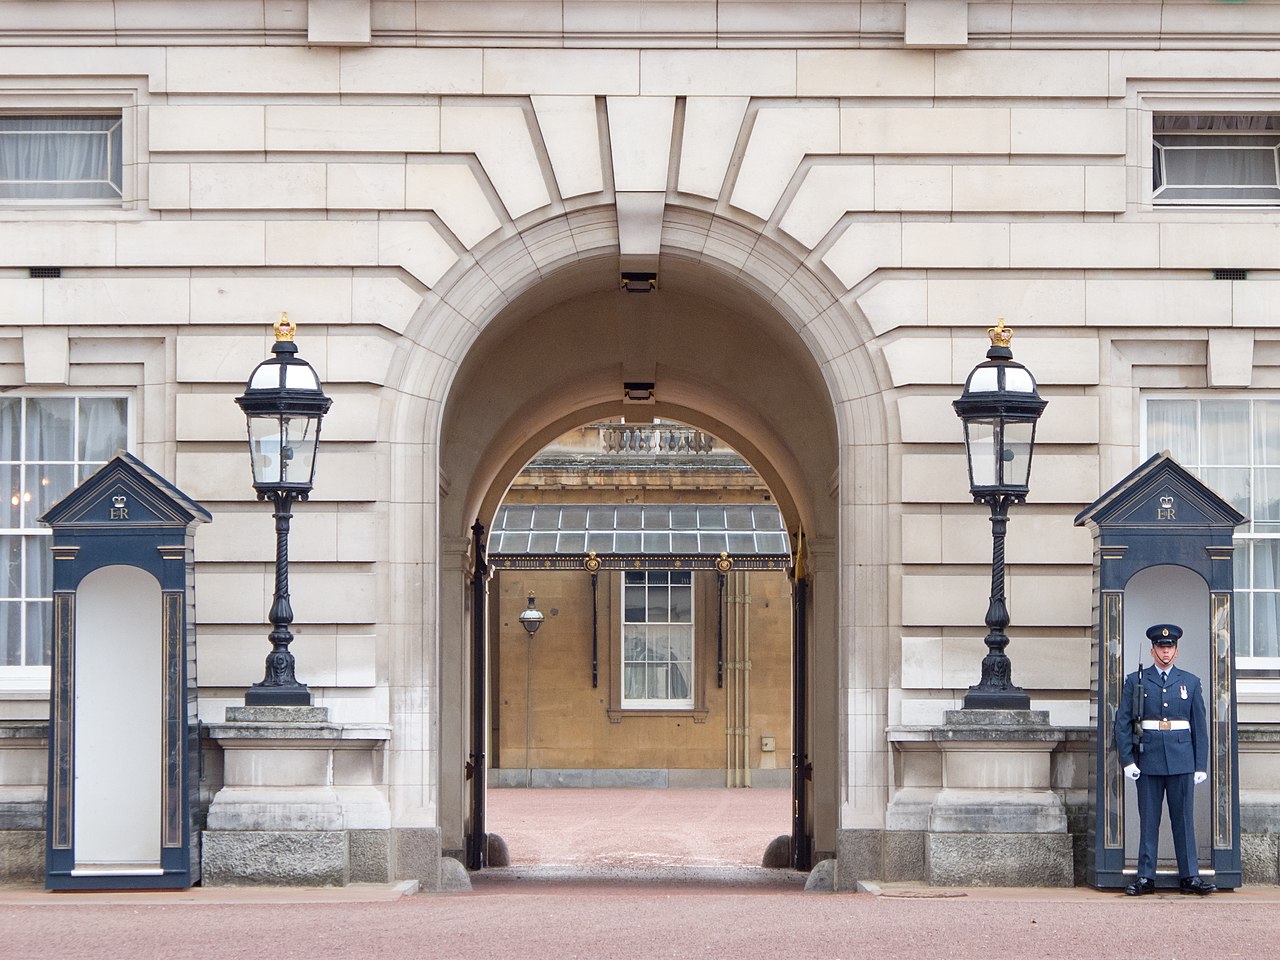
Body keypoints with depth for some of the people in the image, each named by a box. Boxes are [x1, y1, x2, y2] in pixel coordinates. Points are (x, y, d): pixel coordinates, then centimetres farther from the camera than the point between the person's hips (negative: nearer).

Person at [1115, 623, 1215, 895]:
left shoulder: (1190, 682, 10)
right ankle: (1145, 877, 5)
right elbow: (1122, 723, 3)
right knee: (1148, 820, 1)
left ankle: (1190, 876, 5)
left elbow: (1199, 727, 10)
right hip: (1148, 759, -1)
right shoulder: (1135, 681, 6)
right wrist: (1127, 760, -5)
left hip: (1181, 760, 1)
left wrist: (1201, 765, 4)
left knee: (1183, 818, 2)